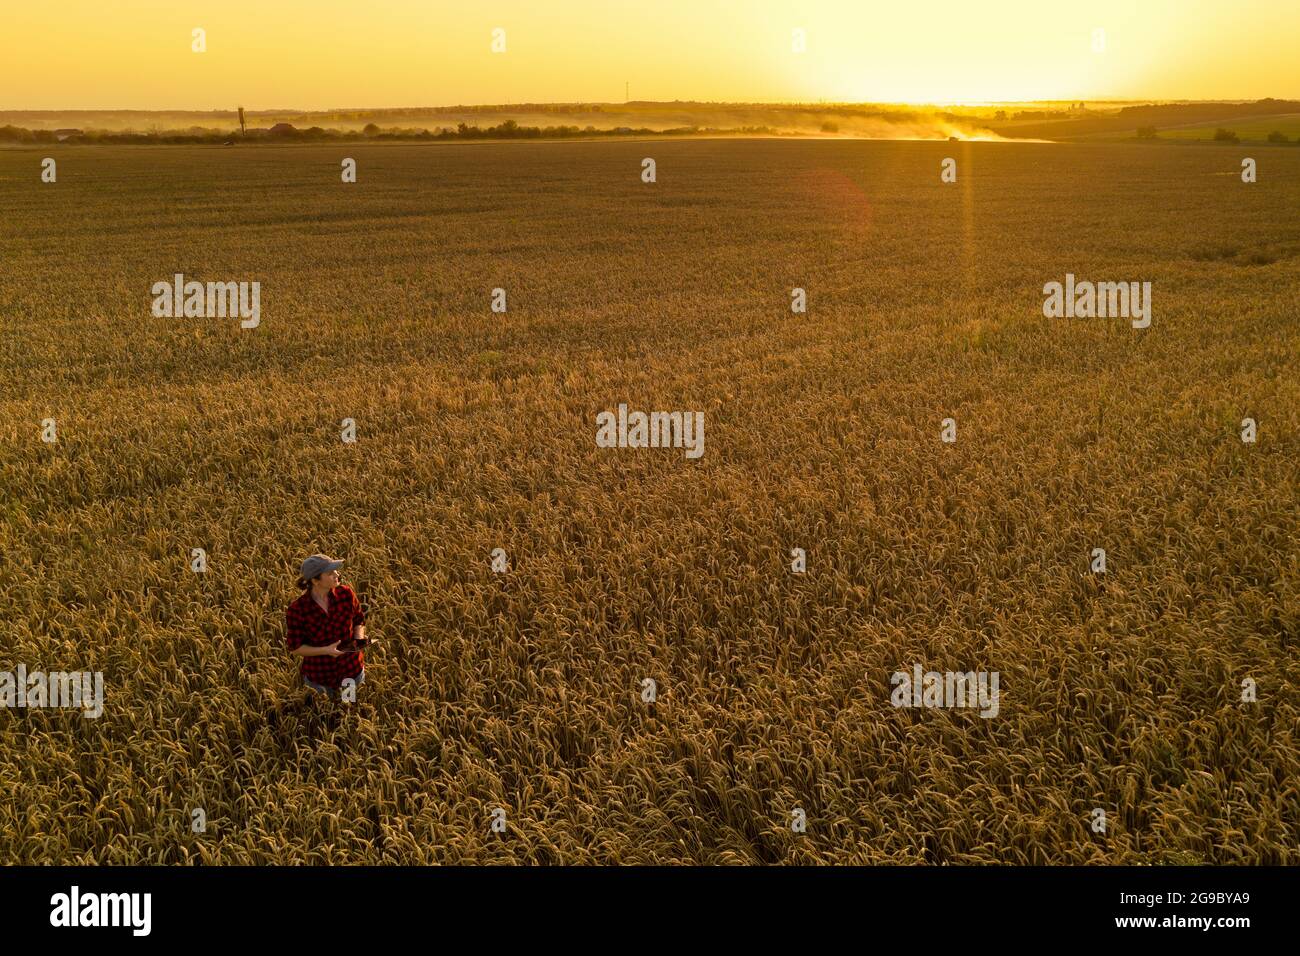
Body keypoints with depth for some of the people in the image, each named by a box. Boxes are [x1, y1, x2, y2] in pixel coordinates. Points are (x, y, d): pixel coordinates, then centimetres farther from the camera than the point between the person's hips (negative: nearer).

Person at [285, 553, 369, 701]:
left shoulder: (346, 593, -18)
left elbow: (359, 620, 1)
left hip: (352, 671, 3)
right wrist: (326, 650, -28)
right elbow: (294, 648, -16)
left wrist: (359, 641, -18)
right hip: (319, 677, -2)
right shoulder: (297, 610, -26)